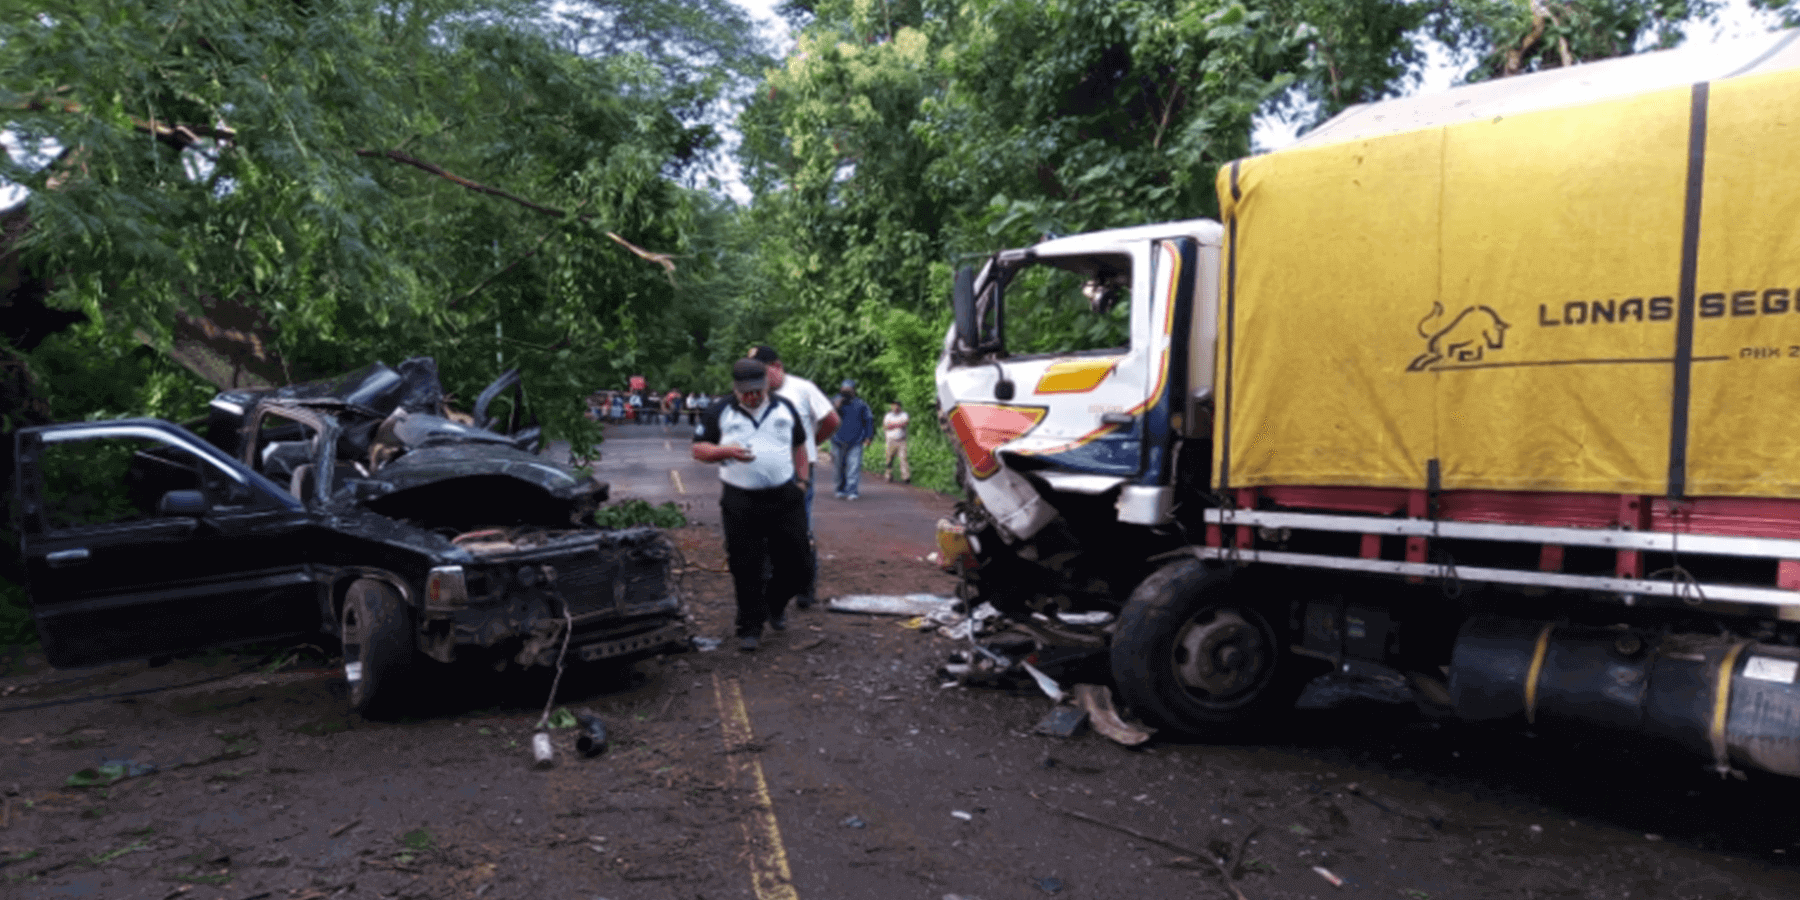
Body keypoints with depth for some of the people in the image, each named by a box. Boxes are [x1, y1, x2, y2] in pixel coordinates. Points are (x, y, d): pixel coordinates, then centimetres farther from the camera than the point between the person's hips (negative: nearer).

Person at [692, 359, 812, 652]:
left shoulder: (785, 408, 9)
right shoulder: (719, 412, 2)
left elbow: (799, 446, 18)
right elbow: (698, 449, 2)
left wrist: (802, 480, 11)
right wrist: (726, 451, -16)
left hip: (785, 499, 2)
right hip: (741, 503, -2)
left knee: (794, 562, 5)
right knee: (746, 569, 1)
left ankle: (775, 603, 33)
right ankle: (750, 627, 15)